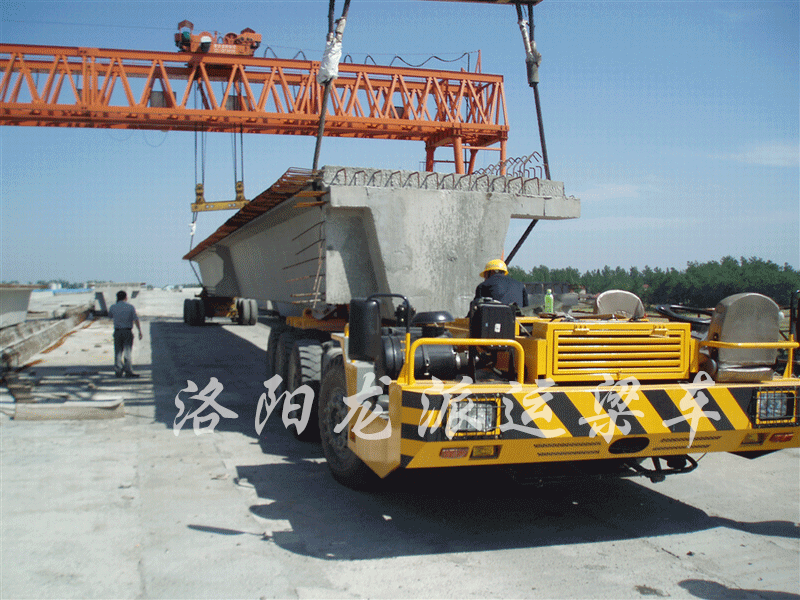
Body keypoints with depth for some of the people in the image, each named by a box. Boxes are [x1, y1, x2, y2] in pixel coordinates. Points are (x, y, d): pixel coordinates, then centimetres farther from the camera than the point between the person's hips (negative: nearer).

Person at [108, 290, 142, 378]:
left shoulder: (113, 307, 2)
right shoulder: (130, 307, -4)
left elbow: (110, 315, 23)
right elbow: (136, 319, -10)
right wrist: (140, 331, -9)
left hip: (117, 332, 2)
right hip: (128, 331, -2)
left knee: (118, 352, 8)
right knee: (127, 352, 1)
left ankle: (118, 371, 7)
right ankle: (128, 371, -2)